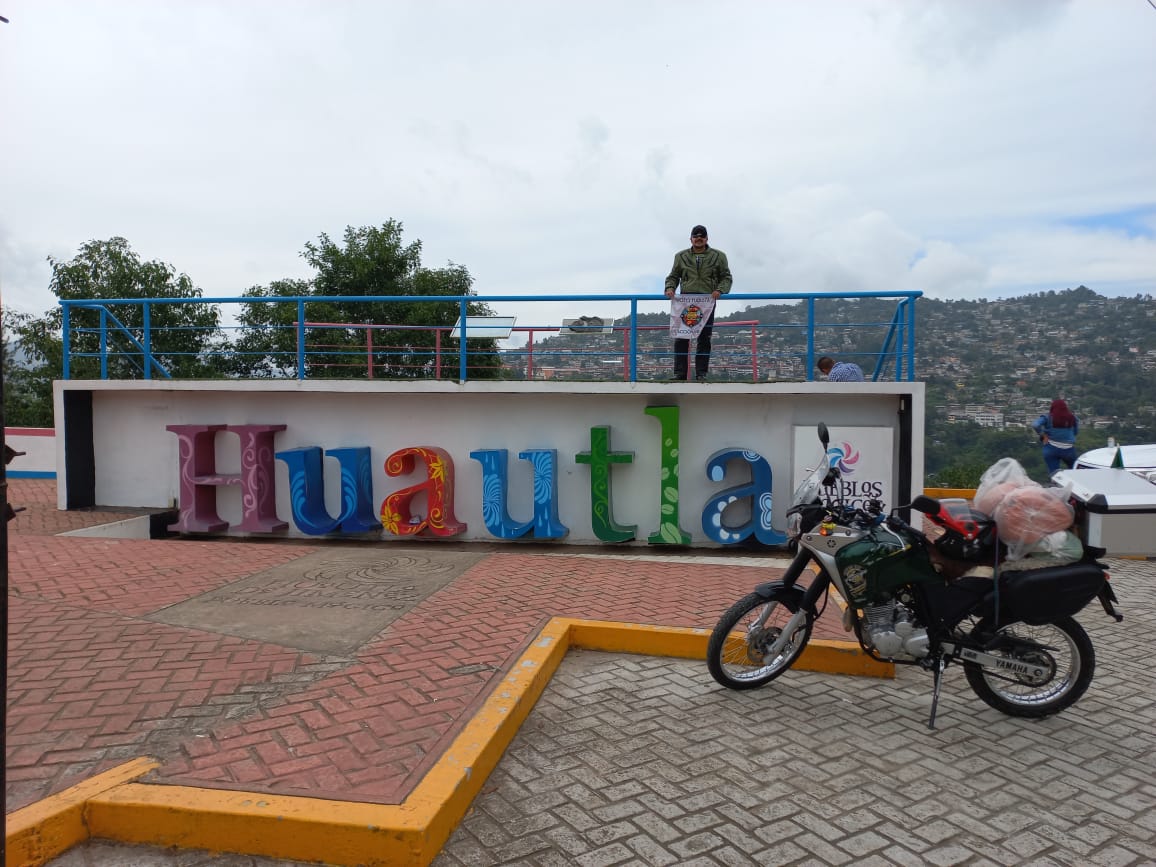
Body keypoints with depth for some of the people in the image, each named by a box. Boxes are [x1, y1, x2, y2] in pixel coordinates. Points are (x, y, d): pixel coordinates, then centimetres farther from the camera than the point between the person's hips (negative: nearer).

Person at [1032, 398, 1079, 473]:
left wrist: (1043, 435, -8)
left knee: (1054, 473, 2)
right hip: (1068, 449, 2)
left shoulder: (1048, 417, -5)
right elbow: (1076, 431, 9)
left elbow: (1035, 425, -19)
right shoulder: (1072, 417, 3)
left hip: (1051, 448, -2)